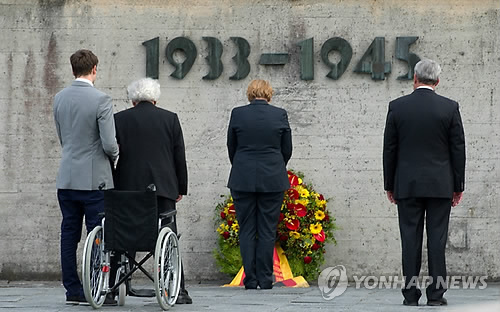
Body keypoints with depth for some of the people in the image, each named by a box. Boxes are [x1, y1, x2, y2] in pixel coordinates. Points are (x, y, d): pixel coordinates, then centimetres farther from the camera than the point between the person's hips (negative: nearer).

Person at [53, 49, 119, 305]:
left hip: (66, 178, 6)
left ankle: (72, 290, 11)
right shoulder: (100, 100, -13)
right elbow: (109, 144, -16)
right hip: (94, 179, -6)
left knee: (69, 235, 8)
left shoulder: (59, 99, 5)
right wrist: (114, 155, 6)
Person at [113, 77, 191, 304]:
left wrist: (113, 187, 11)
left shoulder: (119, 119, 4)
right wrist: (180, 189, 13)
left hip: (128, 187, 0)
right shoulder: (170, 119, 5)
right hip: (163, 188, 0)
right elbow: (179, 156, 5)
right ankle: (177, 290, 0)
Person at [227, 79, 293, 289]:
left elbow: (231, 148, 8)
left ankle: (250, 280, 3)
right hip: (273, 180, 0)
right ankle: (265, 280, 3)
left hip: (243, 179, 0)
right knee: (267, 230, 4)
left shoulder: (237, 114, -1)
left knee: (247, 230, 5)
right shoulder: (280, 114, -1)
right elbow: (287, 150, 6)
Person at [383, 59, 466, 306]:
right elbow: (458, 149, 0)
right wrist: (458, 186, 7)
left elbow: (389, 149, 2)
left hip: (407, 184, 0)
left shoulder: (397, 107, -1)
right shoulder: (450, 108, -2)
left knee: (410, 239, 2)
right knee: (437, 239, 1)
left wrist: (389, 185, 10)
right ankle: (436, 294, 1)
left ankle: (410, 295, 1)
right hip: (440, 184, 0)